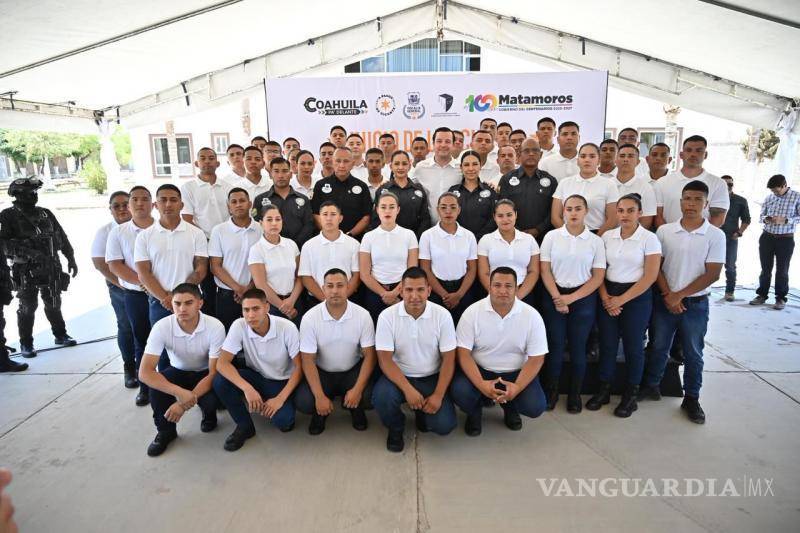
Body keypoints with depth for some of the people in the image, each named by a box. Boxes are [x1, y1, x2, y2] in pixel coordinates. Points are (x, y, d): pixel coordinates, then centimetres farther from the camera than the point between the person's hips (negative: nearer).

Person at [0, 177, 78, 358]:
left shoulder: (45, 214, 8)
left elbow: (61, 237, 13)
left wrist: (71, 258, 10)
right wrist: (26, 251, -28)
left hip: (51, 268, 4)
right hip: (26, 271, -4)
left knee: (54, 305, 15)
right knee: (27, 308, 4)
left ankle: (61, 335, 28)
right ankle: (26, 344, 16)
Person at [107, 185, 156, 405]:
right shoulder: (118, 232, 4)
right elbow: (114, 265, -2)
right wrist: (141, 282, -15)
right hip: (135, 296, 1)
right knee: (141, 341, 11)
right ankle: (145, 387, 23)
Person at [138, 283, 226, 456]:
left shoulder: (215, 327, -29)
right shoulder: (161, 327, -25)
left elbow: (214, 373, -25)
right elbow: (144, 372, -30)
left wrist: (184, 403, -34)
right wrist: (179, 392, -43)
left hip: (205, 373, -1)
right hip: (178, 371, 2)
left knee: (211, 401, -31)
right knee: (156, 387, -30)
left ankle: (209, 415, 8)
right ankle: (166, 431, -2)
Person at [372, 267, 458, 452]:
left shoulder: (442, 315, -11)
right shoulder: (387, 316, -13)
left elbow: (449, 359, -7)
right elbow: (385, 359, -14)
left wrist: (438, 395, -16)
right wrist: (408, 389, -26)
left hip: (431, 378, 1)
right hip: (399, 376, 0)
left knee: (445, 425, -17)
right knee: (381, 396, -31)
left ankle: (422, 413, 20)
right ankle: (395, 428, 4)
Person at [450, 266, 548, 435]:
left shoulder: (532, 316, -11)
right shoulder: (473, 312, -13)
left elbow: (536, 358, -8)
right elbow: (463, 353, -13)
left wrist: (518, 387, -24)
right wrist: (481, 384, -28)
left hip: (516, 373, 1)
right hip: (479, 370, -1)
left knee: (536, 406, -21)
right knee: (460, 392, -29)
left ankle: (510, 407, 17)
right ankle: (474, 413, 10)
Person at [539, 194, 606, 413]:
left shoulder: (596, 241, 0)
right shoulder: (551, 237, 0)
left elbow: (598, 276, -2)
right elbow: (545, 271, -1)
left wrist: (572, 298, -11)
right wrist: (557, 298, -11)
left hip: (583, 298, 0)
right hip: (554, 296, 0)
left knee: (577, 347, 6)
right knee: (555, 345, 4)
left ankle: (575, 393, 21)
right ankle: (552, 390, 19)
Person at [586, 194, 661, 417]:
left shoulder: (649, 239, -6)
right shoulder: (607, 236, 4)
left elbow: (650, 276, -10)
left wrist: (621, 299, -12)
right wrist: (605, 297, -7)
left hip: (637, 297, -3)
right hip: (608, 295, 3)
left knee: (633, 346, 5)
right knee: (607, 344, 7)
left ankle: (631, 395, 21)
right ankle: (604, 390, 22)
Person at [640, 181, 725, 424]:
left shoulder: (716, 235, -6)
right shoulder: (664, 231, -1)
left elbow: (712, 274, -10)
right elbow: (656, 266, 0)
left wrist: (679, 295, -13)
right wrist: (668, 295, -10)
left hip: (696, 304, -1)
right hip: (665, 301, 1)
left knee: (693, 354, 10)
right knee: (659, 347, 14)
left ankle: (691, 399, 24)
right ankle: (650, 386, 30)